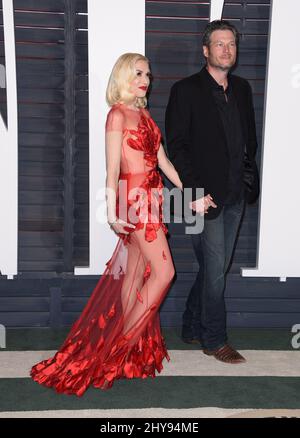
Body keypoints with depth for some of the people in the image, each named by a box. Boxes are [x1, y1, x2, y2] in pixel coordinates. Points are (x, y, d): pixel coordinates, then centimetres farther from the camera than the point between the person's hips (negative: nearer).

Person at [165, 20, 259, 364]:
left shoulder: (242, 88, 13)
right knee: (215, 268, 0)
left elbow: (250, 137, 17)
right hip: (206, 195, -6)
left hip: (235, 195, 6)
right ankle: (214, 340, 17)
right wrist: (193, 192, -15)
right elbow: (176, 145, -10)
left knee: (215, 266, 13)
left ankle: (192, 328, 29)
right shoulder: (186, 90, -6)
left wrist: (248, 177, 5)